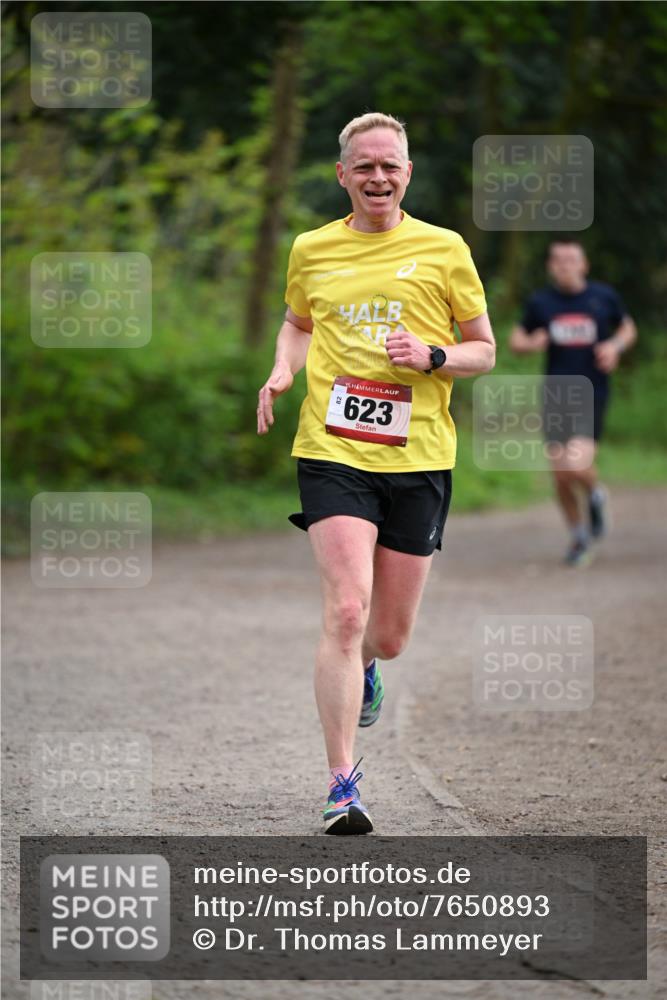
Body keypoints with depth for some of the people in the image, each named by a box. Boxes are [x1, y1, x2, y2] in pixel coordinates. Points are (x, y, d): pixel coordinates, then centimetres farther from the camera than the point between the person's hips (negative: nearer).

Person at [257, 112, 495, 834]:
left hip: (418, 459, 1)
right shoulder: (312, 250, 8)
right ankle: (341, 784, -14)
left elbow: (484, 351, 9)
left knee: (389, 636, 7)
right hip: (332, 452, 0)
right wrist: (283, 371, 7)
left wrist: (432, 356, -12)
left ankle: (364, 670, 47)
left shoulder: (444, 249, 3)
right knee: (346, 611, -17)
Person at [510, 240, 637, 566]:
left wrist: (615, 345, -5)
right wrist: (530, 343, -10)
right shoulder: (540, 302, 3)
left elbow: (628, 328, 17)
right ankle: (579, 535, 26)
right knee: (560, 476, 2)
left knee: (577, 466, -21)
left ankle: (596, 495, 15)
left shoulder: (604, 297, 1)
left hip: (591, 395, -2)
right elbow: (516, 338, 13)